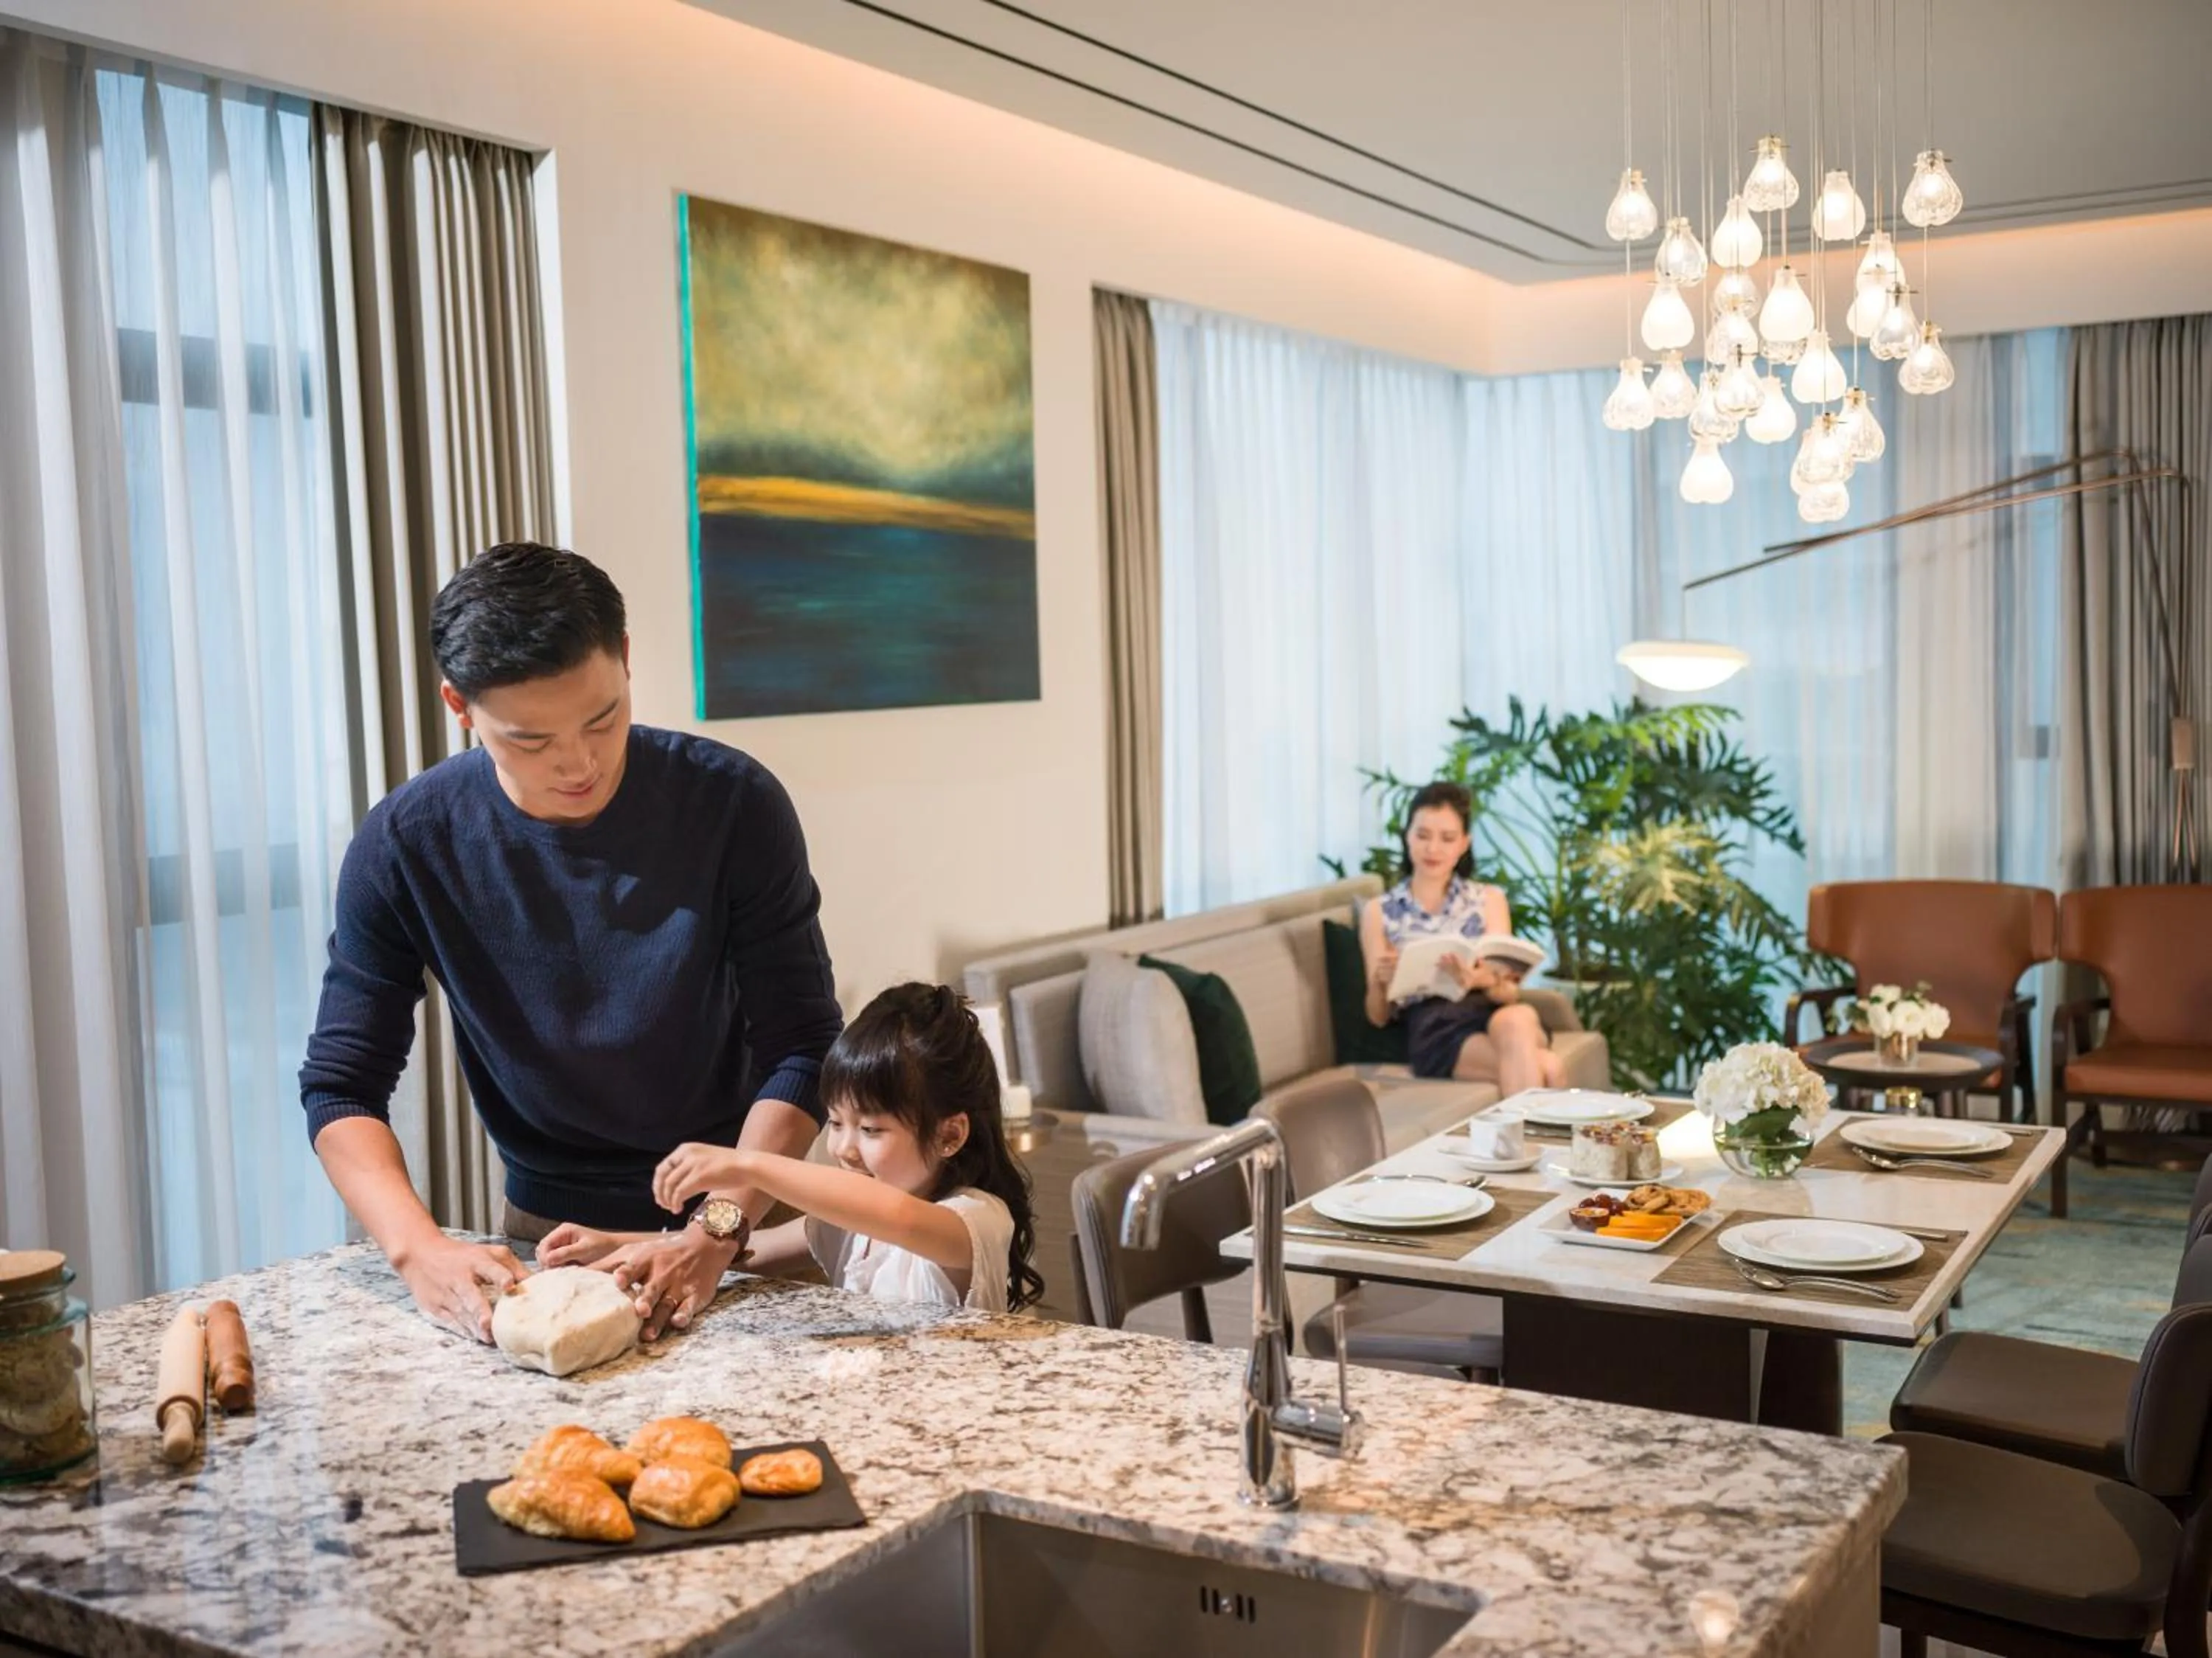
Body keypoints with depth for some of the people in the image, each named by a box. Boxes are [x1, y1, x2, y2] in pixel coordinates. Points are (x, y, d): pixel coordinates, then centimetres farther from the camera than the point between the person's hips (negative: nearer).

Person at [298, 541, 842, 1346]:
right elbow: (341, 1084, -7)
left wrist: (718, 1230, -25)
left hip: (737, 1214, -2)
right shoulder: (407, 844, -11)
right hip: (547, 1229, 2)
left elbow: (801, 1047, -12)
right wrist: (421, 1250, -23)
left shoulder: (732, 803, -14)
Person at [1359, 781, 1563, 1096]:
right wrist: (1380, 982, -12)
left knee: (1515, 1021, -40)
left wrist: (1484, 980, -19)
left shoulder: (1488, 899, 18)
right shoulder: (1379, 912, 15)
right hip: (1433, 1028, -2)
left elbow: (1510, 991, 6)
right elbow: (1378, 1016, 12)